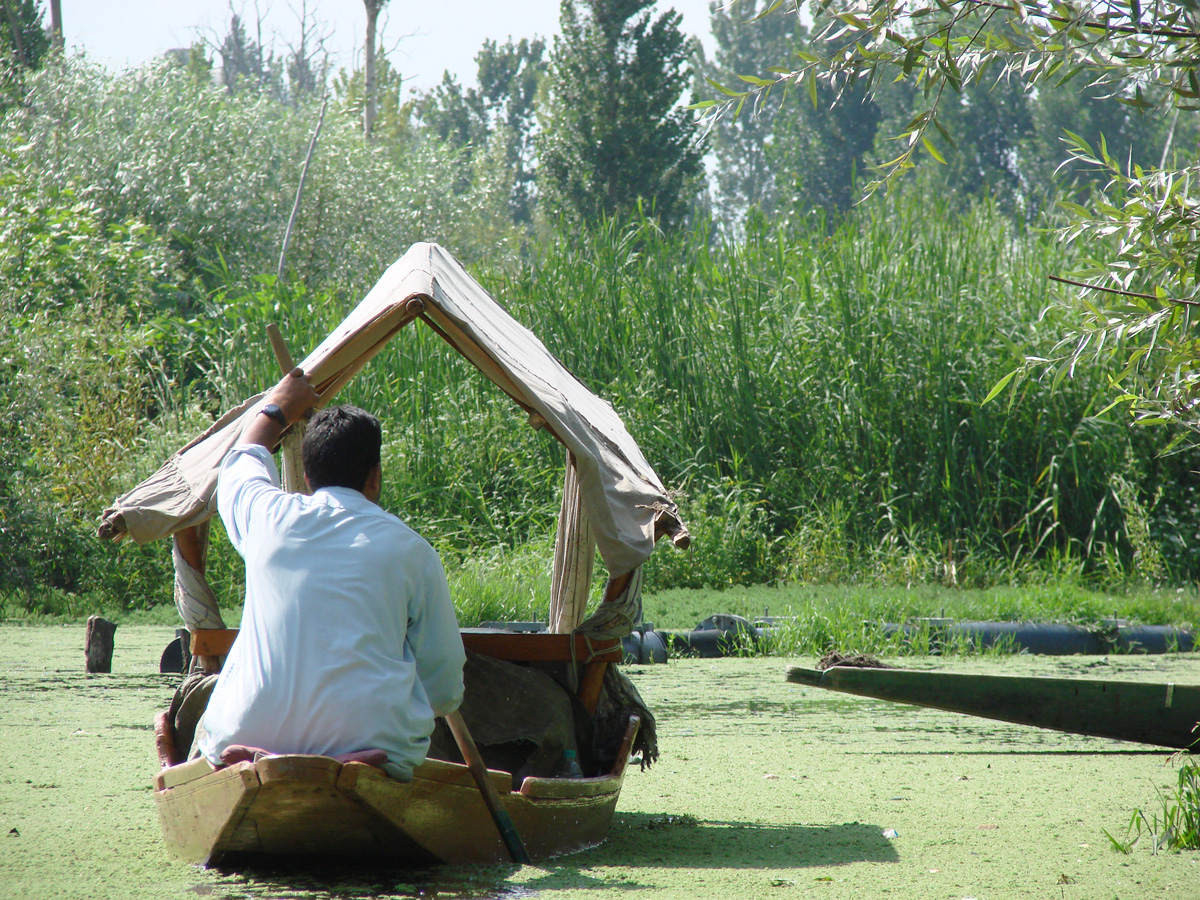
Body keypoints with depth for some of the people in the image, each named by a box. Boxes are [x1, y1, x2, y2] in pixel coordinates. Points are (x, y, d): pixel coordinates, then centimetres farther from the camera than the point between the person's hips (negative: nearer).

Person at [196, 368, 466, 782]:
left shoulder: (271, 517, 8)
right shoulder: (410, 549, 3)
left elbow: (240, 468, 36)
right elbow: (445, 692, 8)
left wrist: (276, 411, 54)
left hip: (248, 737, 2)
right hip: (373, 745, -2)